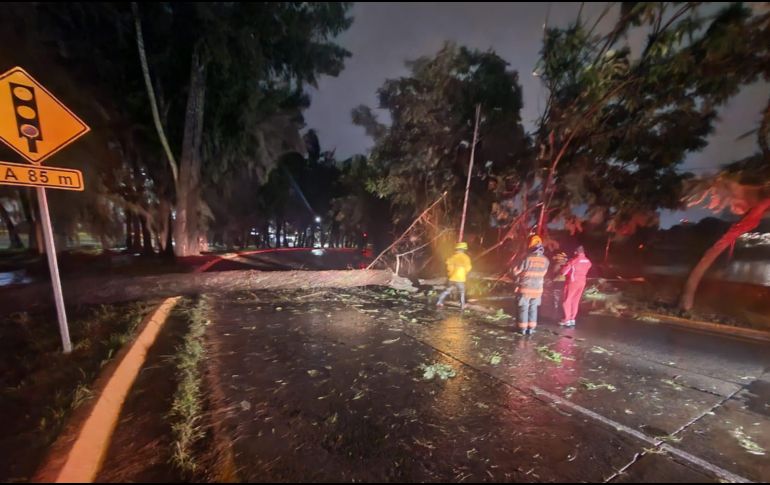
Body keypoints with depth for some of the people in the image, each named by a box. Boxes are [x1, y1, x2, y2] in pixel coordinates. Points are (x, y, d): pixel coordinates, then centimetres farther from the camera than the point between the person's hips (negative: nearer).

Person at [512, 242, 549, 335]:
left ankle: (523, 328, 13)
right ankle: (531, 328, 18)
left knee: (524, 308, 8)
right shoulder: (545, 260, -4)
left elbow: (516, 272, -8)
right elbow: (543, 273, 10)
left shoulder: (527, 258, -17)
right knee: (533, 308, 16)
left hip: (525, 288, -3)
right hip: (537, 289, 3)